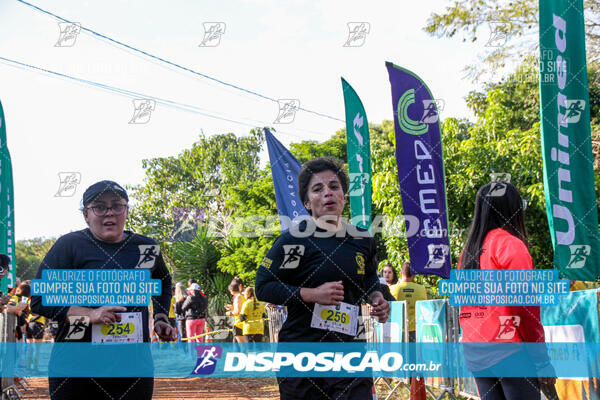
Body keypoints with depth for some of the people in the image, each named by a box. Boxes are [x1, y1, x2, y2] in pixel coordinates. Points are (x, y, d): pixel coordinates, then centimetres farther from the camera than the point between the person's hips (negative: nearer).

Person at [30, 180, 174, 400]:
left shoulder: (147, 248, 8)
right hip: (76, 369, -2)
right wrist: (89, 314, -17)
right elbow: (39, 300, -6)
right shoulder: (69, 245, -3)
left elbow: (163, 282, 29)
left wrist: (160, 319, 14)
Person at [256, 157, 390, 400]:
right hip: (302, 357, -3)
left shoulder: (362, 239, 9)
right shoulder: (294, 239, -8)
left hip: (350, 352, 4)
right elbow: (263, 287, -9)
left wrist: (376, 298, 6)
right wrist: (312, 294, -18)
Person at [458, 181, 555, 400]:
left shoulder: (468, 250, 12)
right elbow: (525, 308, -12)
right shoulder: (511, 245, -8)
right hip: (508, 349, -7)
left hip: (474, 354, 7)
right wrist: (542, 361, -8)